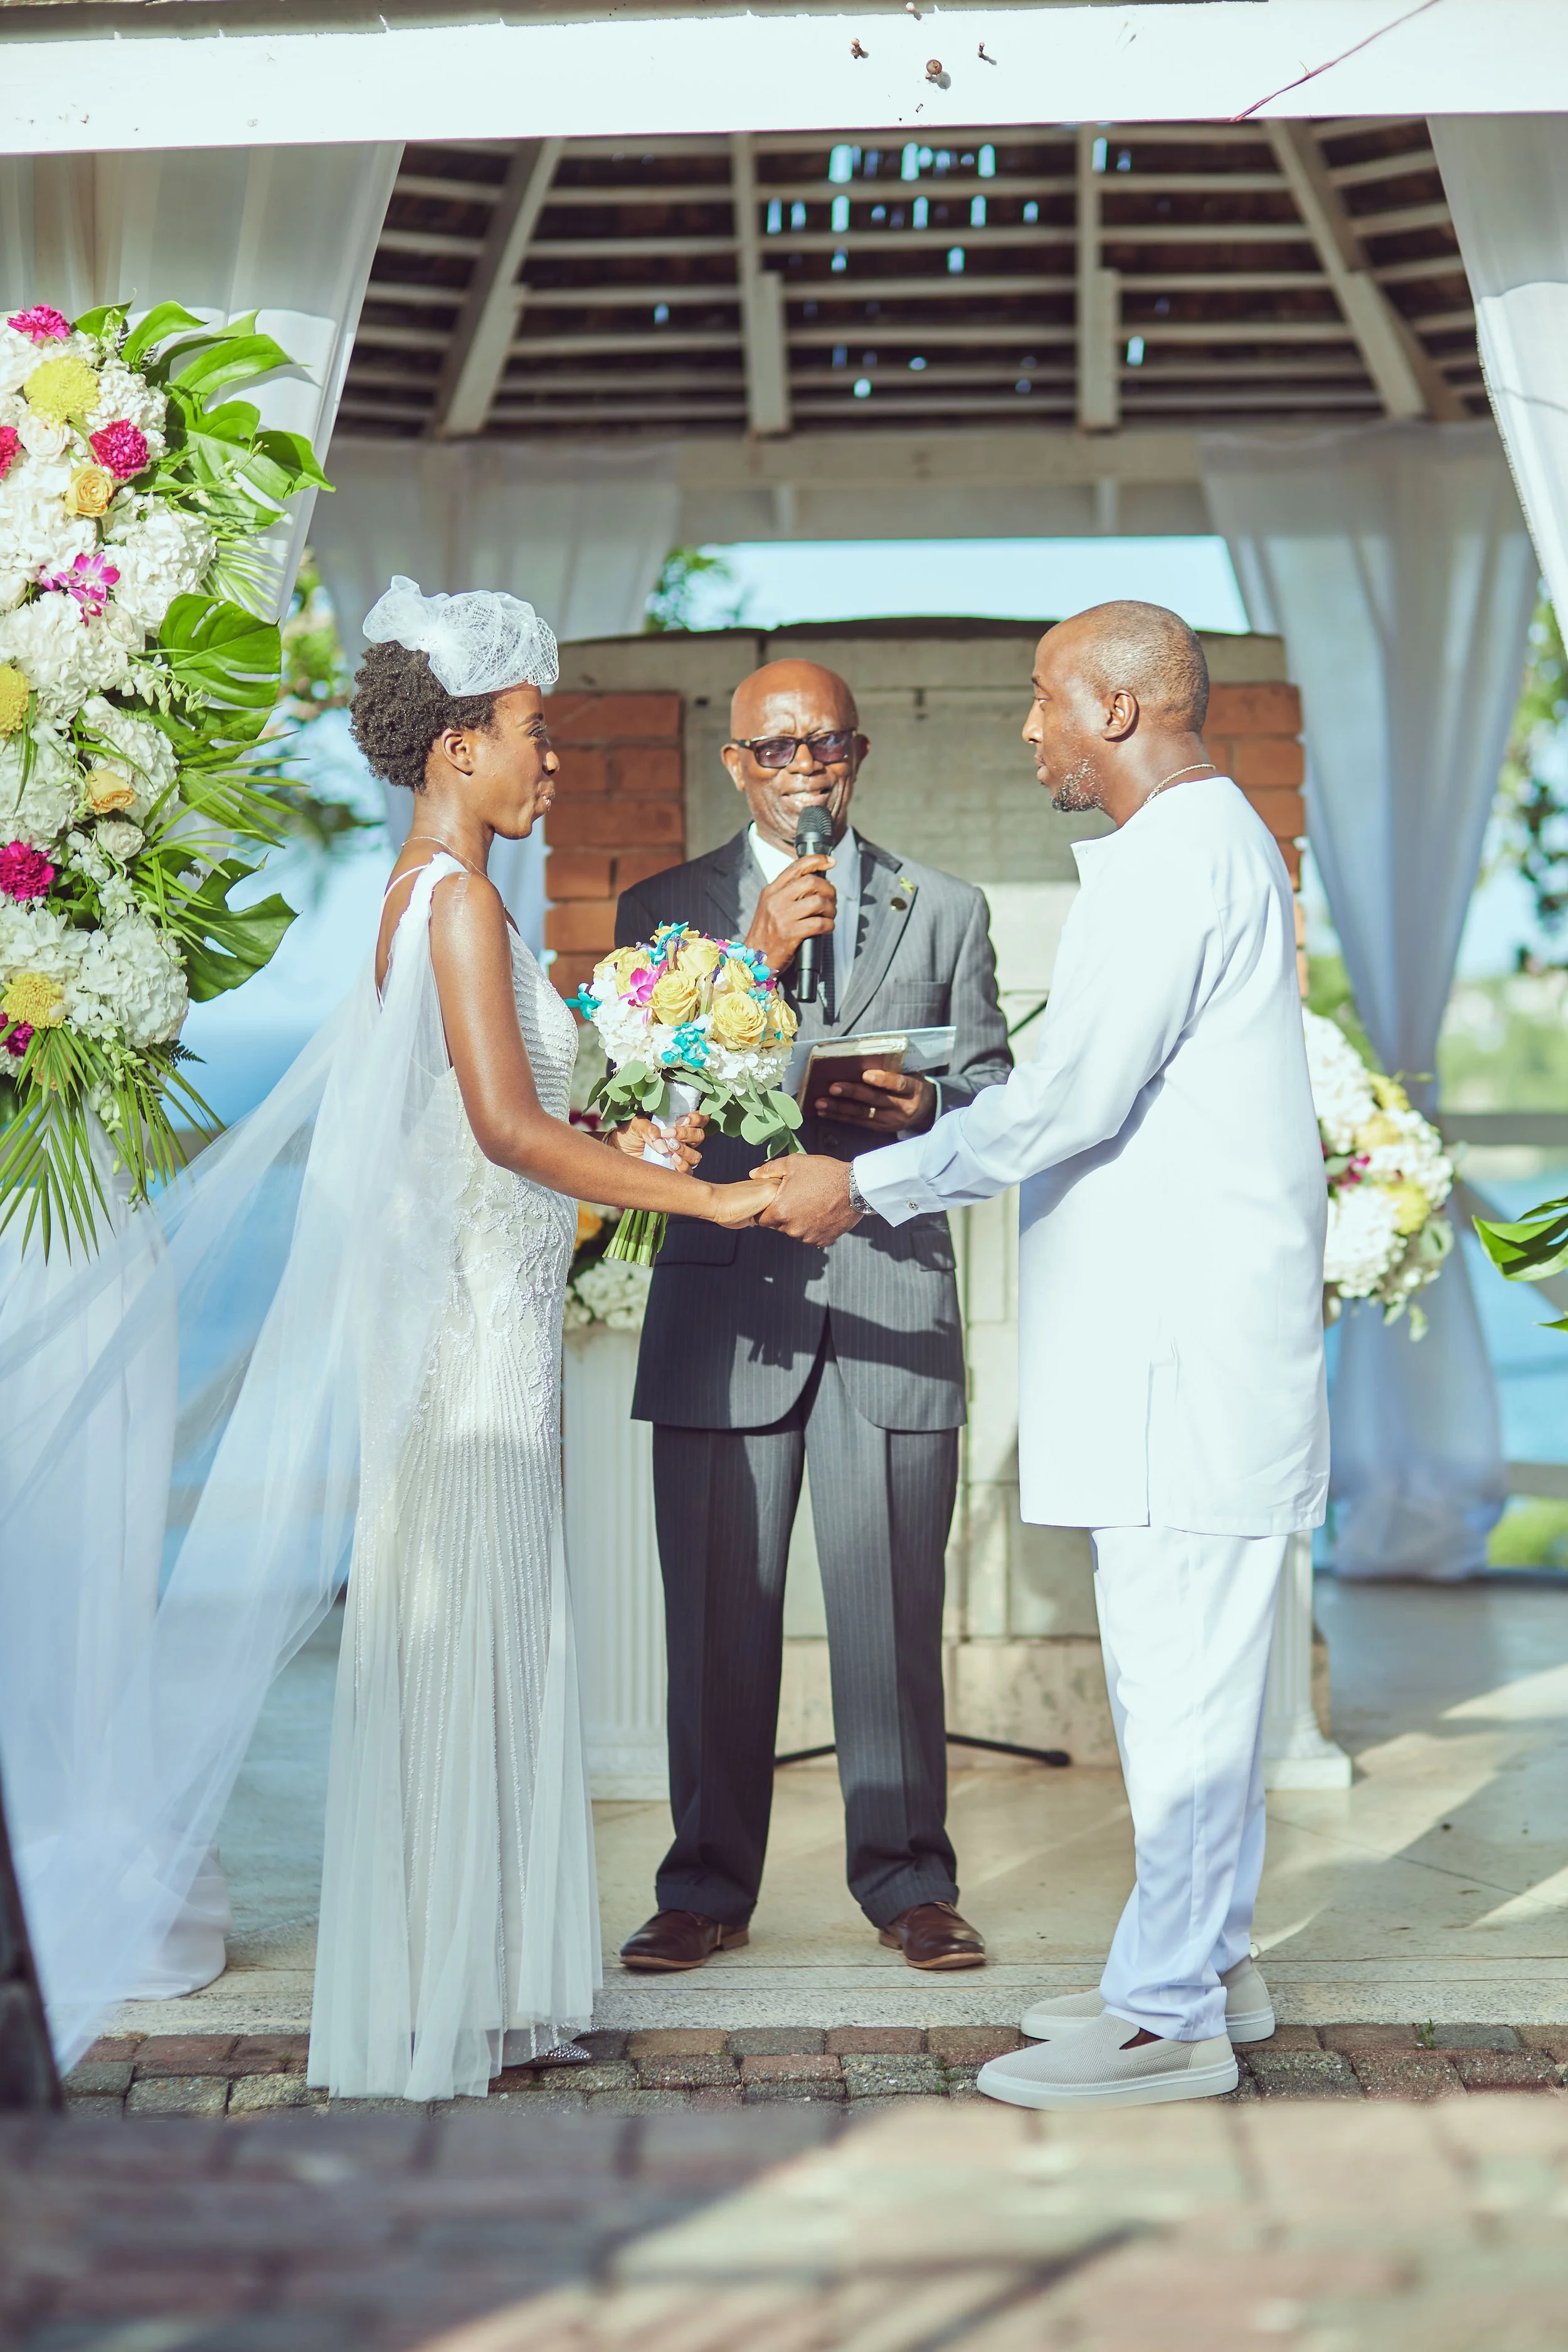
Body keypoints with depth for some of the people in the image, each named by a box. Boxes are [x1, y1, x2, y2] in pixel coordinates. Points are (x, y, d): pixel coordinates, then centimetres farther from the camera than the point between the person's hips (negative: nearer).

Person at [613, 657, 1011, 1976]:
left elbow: (1000, 1098, 12)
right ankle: (710, 1887, 15)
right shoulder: (666, 911, 10)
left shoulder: (944, 912, 14)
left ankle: (908, 1882, 15)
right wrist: (757, 957, -12)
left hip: (893, 1302, 0)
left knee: (894, 1612, 2)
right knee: (719, 1614, 3)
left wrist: (922, 1111, -11)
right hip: (725, 1306, 0)